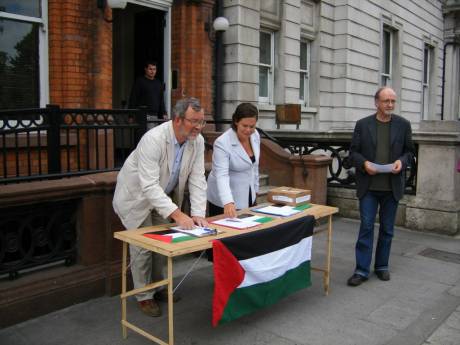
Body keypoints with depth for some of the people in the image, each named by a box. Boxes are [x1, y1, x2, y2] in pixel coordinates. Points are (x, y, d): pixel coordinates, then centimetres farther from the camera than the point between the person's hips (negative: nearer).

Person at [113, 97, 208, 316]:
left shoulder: (197, 141, -16)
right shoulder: (153, 139, -35)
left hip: (164, 196, 6)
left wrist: (197, 214, -25)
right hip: (138, 196, -6)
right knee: (143, 245, -1)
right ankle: (144, 296, 17)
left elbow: (197, 180, -14)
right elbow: (149, 185, -39)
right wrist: (177, 214, -45)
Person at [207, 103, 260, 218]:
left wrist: (255, 188, 15)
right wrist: (228, 202, -45)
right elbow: (222, 176, -32)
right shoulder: (222, 143, -23)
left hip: (248, 197, 6)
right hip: (225, 200, -6)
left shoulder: (255, 135, -4)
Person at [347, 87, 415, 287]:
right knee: (366, 227, 0)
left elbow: (409, 151, 9)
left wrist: (402, 162, -11)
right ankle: (362, 270, 6)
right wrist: (364, 163, -16)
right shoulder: (363, 124, 1)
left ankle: (382, 266, 26)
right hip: (369, 186, -1)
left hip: (392, 187, 2)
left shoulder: (403, 125, 4)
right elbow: (353, 152, 3)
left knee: (387, 229, 11)